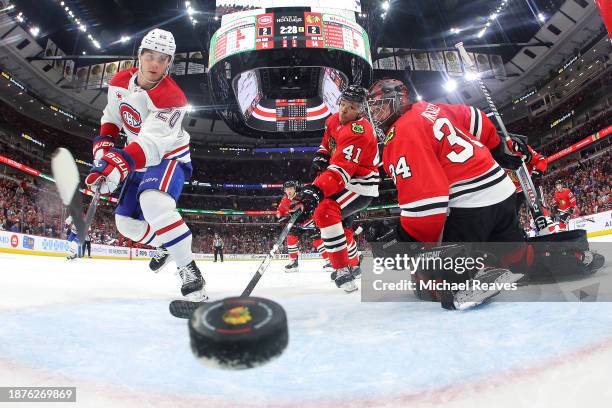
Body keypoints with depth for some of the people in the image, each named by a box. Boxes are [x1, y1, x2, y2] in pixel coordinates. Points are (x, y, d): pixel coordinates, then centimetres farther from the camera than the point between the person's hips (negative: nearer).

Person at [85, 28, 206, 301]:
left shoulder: (172, 98, -26)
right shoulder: (120, 82, -3)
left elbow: (151, 143, -38)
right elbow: (112, 116, 13)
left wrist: (120, 163, -52)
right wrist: (104, 144, -2)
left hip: (168, 158, -7)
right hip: (139, 162, 8)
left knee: (153, 203, -38)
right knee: (126, 222, 10)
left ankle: (189, 271, -32)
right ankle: (164, 245, 38)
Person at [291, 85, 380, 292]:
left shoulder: (358, 132, -27)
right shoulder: (333, 120, 1)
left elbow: (341, 170, -39)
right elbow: (327, 142, 22)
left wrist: (315, 190, -49)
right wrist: (320, 157, 2)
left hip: (360, 184, -10)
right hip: (345, 182, 10)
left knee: (324, 211, -29)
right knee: (336, 220, 23)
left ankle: (343, 269, -24)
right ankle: (353, 264, 43)